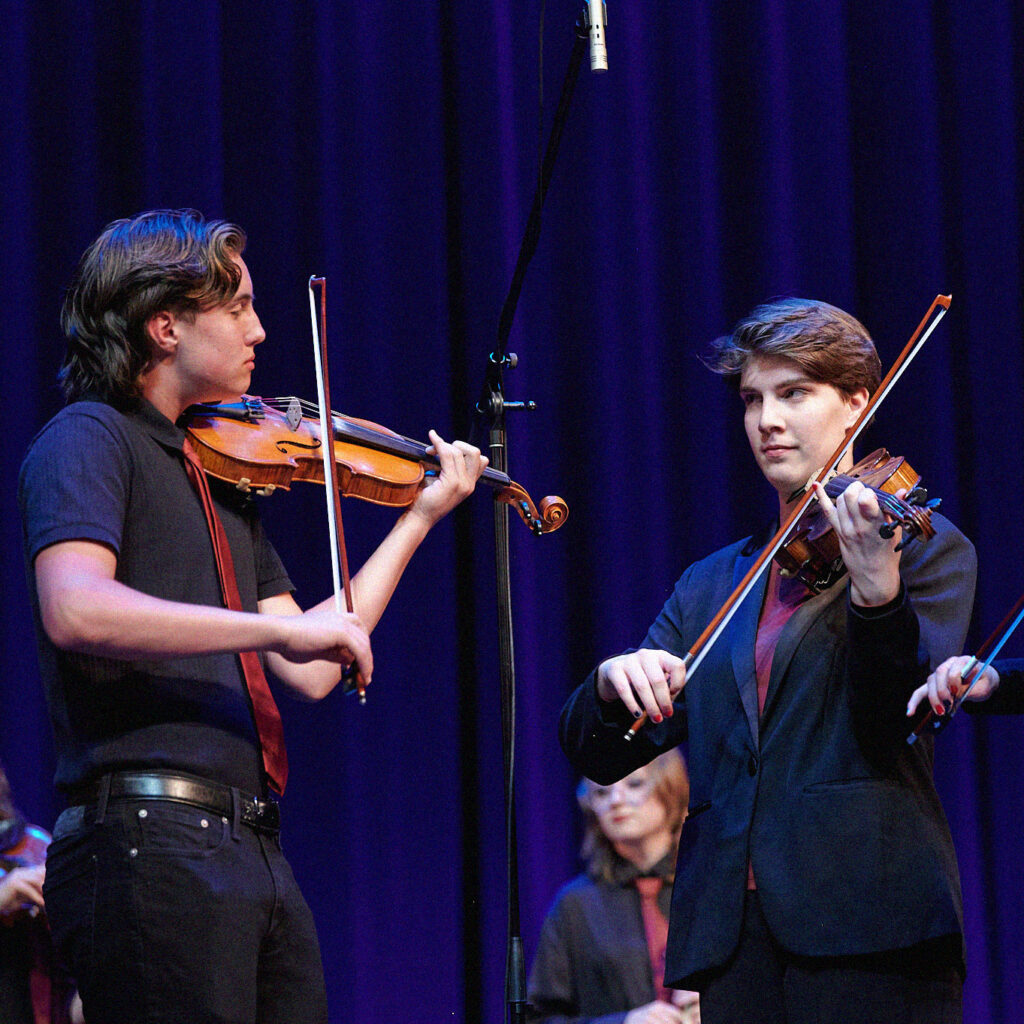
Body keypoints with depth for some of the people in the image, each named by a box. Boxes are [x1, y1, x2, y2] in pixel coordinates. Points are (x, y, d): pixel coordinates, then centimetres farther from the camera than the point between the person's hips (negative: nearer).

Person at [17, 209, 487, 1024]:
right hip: (150, 839, -8)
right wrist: (279, 625, -23)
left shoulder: (224, 477, 22)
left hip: (251, 850, 8)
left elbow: (309, 673, 17)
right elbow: (73, 611, -22)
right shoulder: (88, 440, -3)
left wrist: (420, 518, 18)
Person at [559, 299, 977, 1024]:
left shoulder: (928, 550, 8)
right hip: (725, 934, 4)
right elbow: (602, 758, 13)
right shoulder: (710, 586, 20)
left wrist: (877, 590, -26)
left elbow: (909, 715, -8)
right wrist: (613, 684, -10)